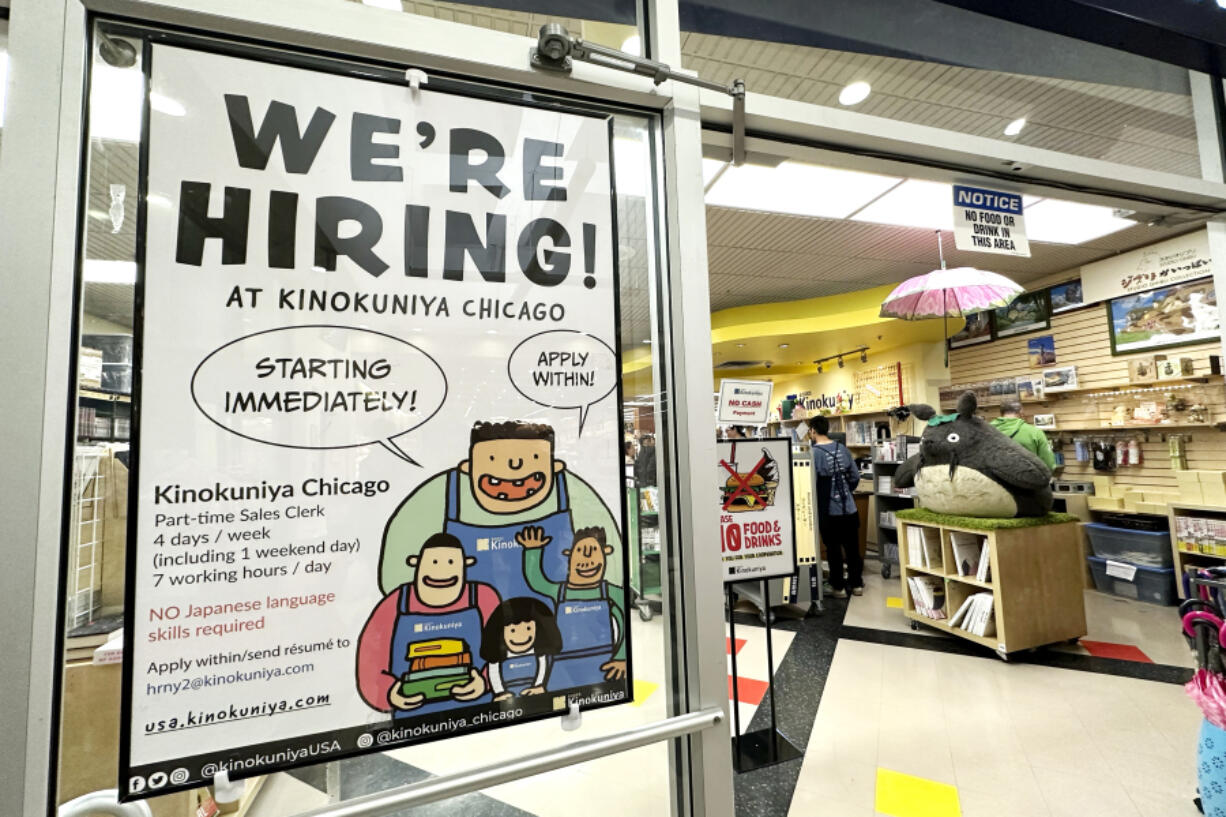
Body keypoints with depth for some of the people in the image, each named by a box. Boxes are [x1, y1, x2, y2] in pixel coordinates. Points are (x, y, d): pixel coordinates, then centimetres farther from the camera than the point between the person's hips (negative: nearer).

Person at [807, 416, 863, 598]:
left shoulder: (813, 453, -16)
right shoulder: (842, 448, 1)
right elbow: (855, 477, 6)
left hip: (829, 511, -5)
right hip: (849, 508, 5)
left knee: (833, 550, 9)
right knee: (852, 548, 16)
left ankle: (839, 587, 20)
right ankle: (856, 584, 28)